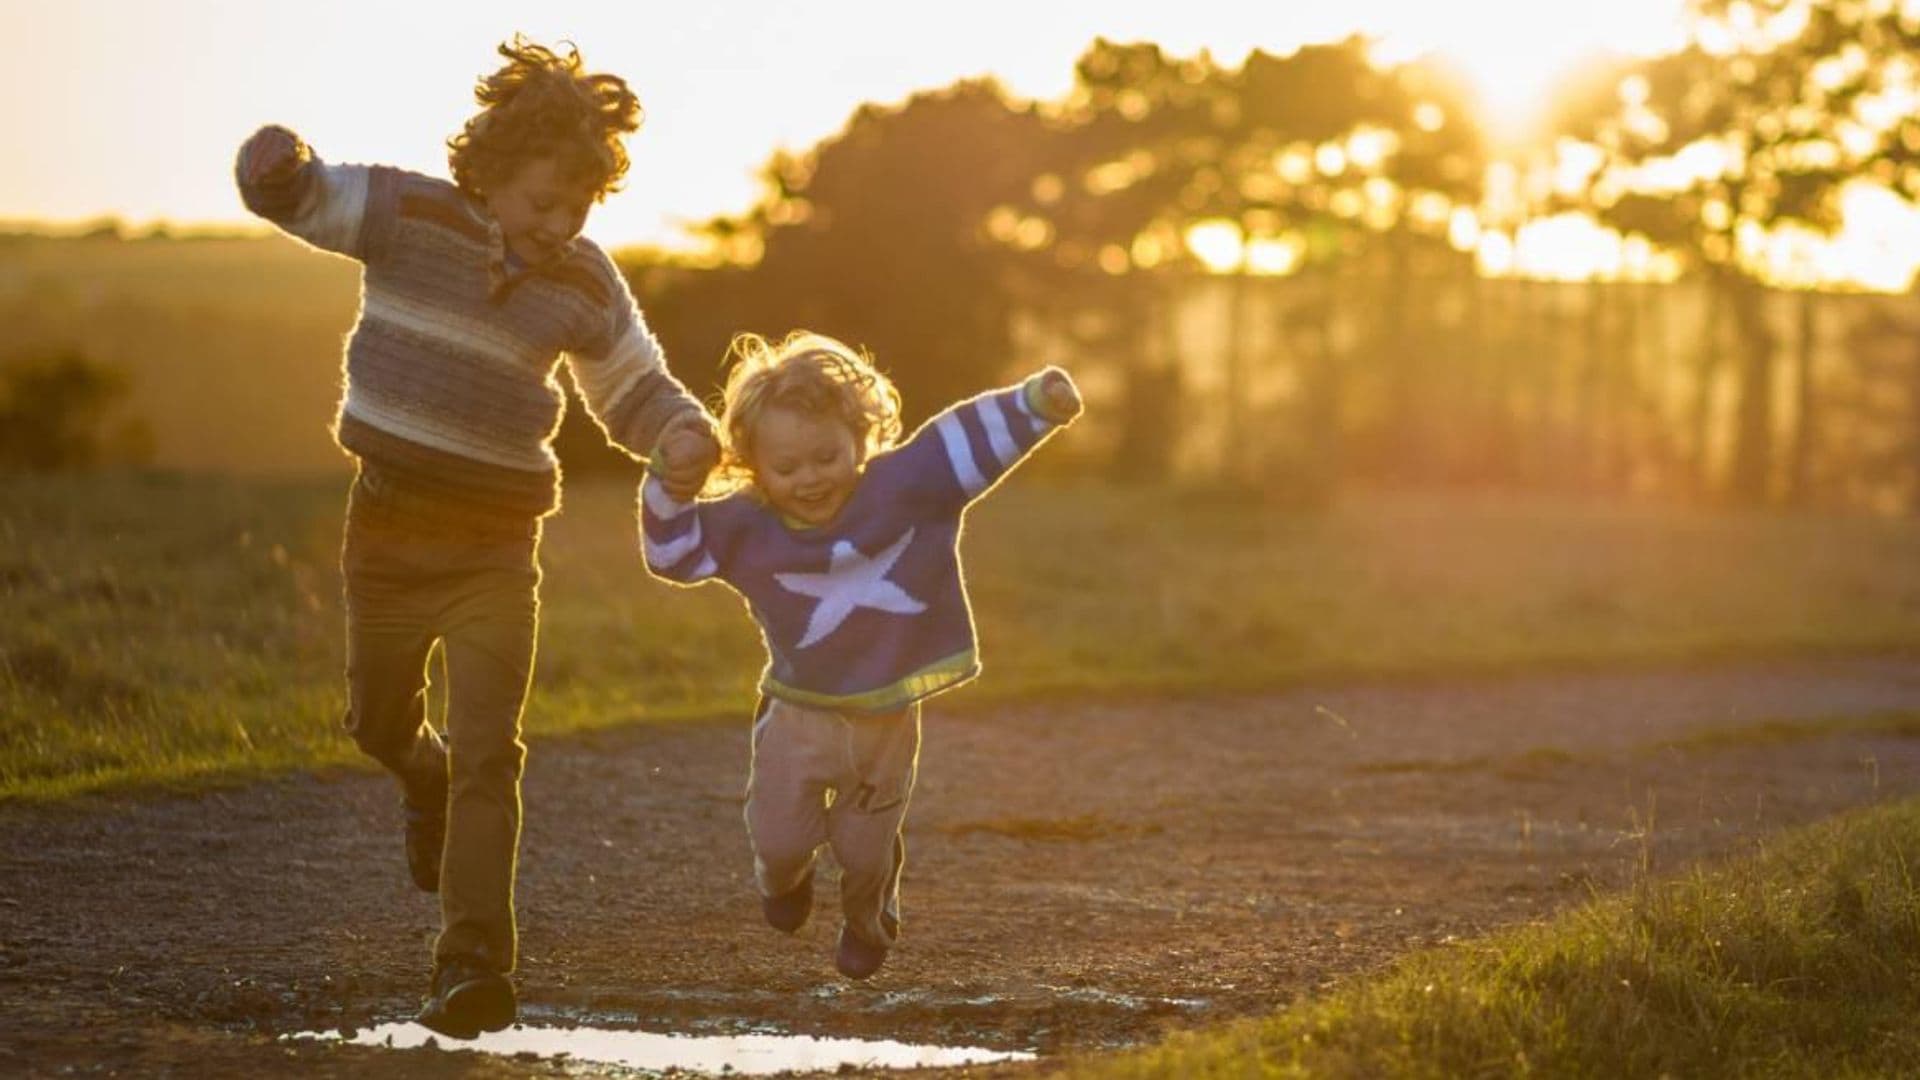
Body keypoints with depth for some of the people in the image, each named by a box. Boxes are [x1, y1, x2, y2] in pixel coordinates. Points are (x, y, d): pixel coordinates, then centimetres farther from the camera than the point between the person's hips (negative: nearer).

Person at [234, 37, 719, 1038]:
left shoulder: (584, 282, -1)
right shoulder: (409, 214, -9)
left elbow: (635, 390, 11)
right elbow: (294, 193, -12)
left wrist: (685, 434, -13)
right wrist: (277, 163, -39)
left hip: (496, 548, 0)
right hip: (390, 524, 0)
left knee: (487, 755, -11)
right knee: (379, 724, 18)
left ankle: (475, 964, -12)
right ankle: (427, 778, 55)